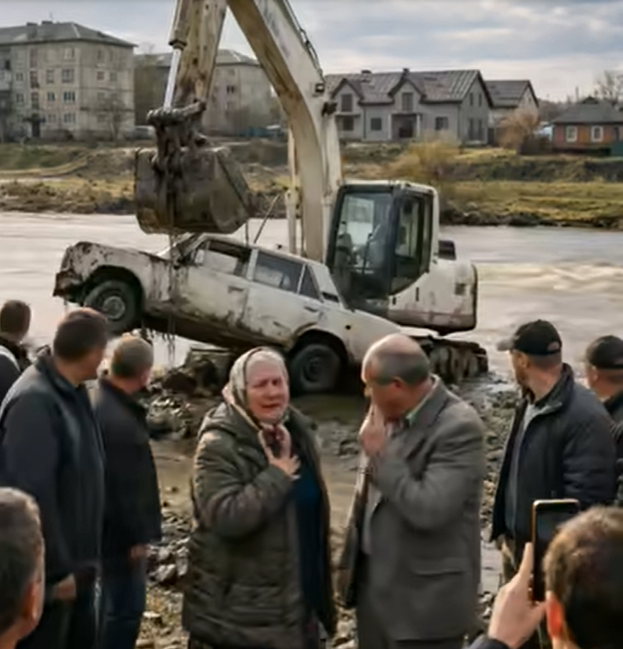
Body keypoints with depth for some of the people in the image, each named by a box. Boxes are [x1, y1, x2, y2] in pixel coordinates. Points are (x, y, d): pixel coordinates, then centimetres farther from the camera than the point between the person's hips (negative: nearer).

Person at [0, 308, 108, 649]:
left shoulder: (72, 392, 6)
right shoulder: (34, 401, -24)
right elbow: (32, 495, -27)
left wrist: (76, 562, 14)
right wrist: (57, 569, -22)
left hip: (75, 562, 9)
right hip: (50, 572, -9)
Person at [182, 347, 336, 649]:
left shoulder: (296, 429, 6)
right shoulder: (218, 446, -19)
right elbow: (226, 516, -33)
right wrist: (277, 475, -23)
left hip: (294, 594, 7)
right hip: (235, 607, -7)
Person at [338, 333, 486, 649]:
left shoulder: (459, 427, -22)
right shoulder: (389, 414, 3)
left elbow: (429, 510, -30)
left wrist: (381, 453, -22)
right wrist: (349, 562, 15)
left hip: (425, 599, -8)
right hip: (374, 585, 8)